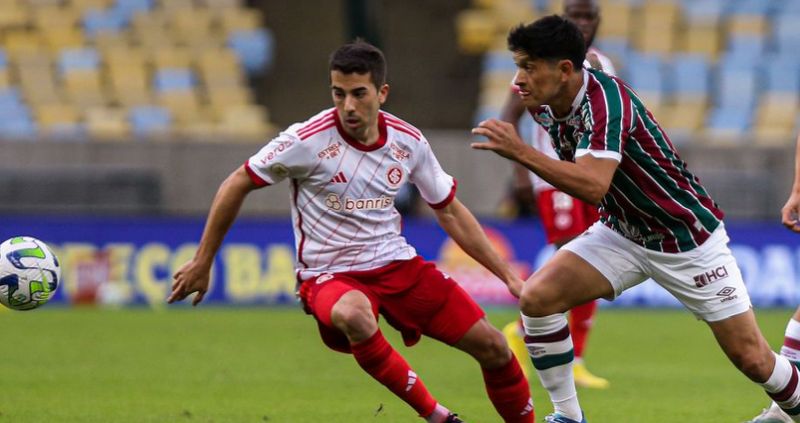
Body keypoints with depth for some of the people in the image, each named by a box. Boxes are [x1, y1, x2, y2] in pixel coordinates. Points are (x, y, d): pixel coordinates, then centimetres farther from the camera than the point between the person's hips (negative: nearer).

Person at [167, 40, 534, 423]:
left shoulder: (409, 143, -3)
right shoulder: (309, 140, -16)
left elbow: (449, 212, 12)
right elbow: (235, 186, -4)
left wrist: (507, 274, 10)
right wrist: (202, 262, -1)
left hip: (397, 263, 5)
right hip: (330, 274, -4)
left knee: (492, 347, -5)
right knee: (353, 315, -41)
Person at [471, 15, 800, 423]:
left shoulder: (605, 99, -30)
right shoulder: (543, 104, -6)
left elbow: (593, 186, -44)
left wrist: (520, 152, -47)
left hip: (689, 241, -6)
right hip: (621, 233, 7)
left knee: (752, 359, -3)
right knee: (537, 297, -15)